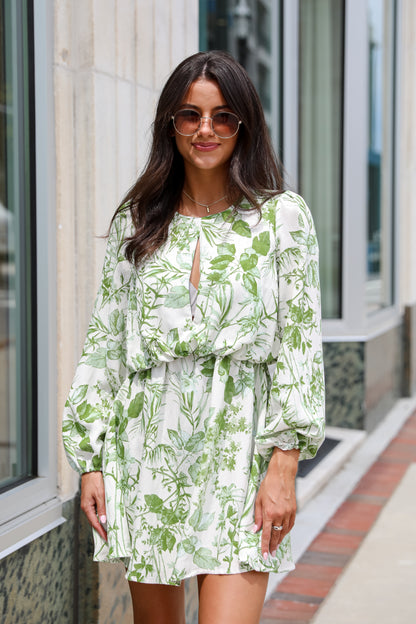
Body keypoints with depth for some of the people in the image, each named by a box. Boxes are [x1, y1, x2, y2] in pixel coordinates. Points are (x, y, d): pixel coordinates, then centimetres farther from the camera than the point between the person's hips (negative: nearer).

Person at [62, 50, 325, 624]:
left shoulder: (282, 216, 1)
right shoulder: (135, 221, 8)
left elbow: (300, 341, -2)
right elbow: (104, 341, 8)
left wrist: (284, 465, -9)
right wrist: (91, 459, 3)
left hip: (239, 447, -2)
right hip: (148, 445, 3)